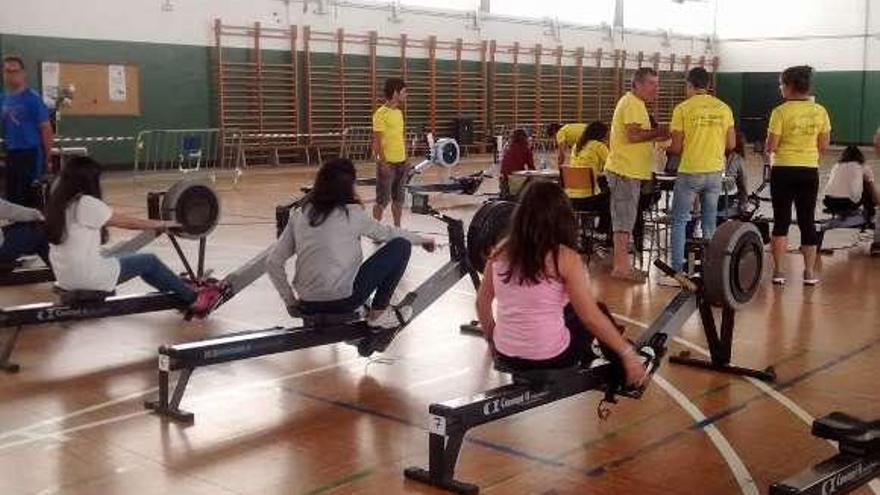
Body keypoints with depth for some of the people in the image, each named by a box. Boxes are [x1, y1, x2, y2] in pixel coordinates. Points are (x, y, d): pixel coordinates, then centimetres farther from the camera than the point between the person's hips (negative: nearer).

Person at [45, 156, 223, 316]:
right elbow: (128, 222, -9)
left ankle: (183, 291, 33)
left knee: (140, 261, 22)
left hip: (66, 277, 8)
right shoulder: (86, 204, -19)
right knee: (149, 262, 9)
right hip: (87, 277, -8)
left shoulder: (58, 202, 6)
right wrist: (162, 225, 5)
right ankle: (193, 299, 23)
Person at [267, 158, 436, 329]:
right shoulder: (352, 213, -6)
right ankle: (378, 313, 9)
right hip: (343, 299, -6)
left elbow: (272, 262, 2)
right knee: (401, 246, 6)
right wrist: (422, 240, 28)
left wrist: (290, 302, 12)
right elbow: (387, 233, 10)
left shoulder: (299, 214, 3)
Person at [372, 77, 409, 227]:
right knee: (382, 200, -1)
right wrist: (383, 162, -19)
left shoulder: (399, 112, 11)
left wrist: (405, 159, 14)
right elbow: (377, 141, -15)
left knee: (399, 199, 13)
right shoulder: (381, 113, -13)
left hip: (401, 162, 8)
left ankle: (397, 228, 22)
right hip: (388, 163, -8)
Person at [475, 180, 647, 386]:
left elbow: (482, 302, 6)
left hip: (505, 355, 5)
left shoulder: (501, 250, -2)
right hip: (550, 359, -5)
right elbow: (592, 318, -14)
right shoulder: (565, 258, -16)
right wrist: (629, 355, -4)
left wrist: (493, 339, 23)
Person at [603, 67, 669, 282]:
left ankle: (622, 265, 20)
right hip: (626, 170, -11)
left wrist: (656, 136, 8)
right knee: (624, 220, -7)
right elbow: (634, 135, -23)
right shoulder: (632, 104, -14)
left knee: (625, 219, 14)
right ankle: (621, 266, -3)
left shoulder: (634, 103, 20)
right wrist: (658, 132, -13)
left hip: (629, 170, 11)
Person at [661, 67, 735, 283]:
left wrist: (667, 149, 14)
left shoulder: (683, 108, -7)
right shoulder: (723, 108, 3)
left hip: (689, 172, -4)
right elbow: (731, 144, 5)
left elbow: (676, 147, -7)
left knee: (679, 222, 5)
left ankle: (677, 272, 2)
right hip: (715, 172, 4)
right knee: (709, 224, 13)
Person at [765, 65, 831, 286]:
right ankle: (810, 272, 15)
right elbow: (824, 146, 4)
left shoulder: (781, 112, -13)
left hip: (784, 171, -3)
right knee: (808, 222, 11)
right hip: (809, 172, 3)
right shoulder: (820, 111, 0)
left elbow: (770, 147, -13)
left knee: (781, 222, 6)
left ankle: (779, 271, 6)